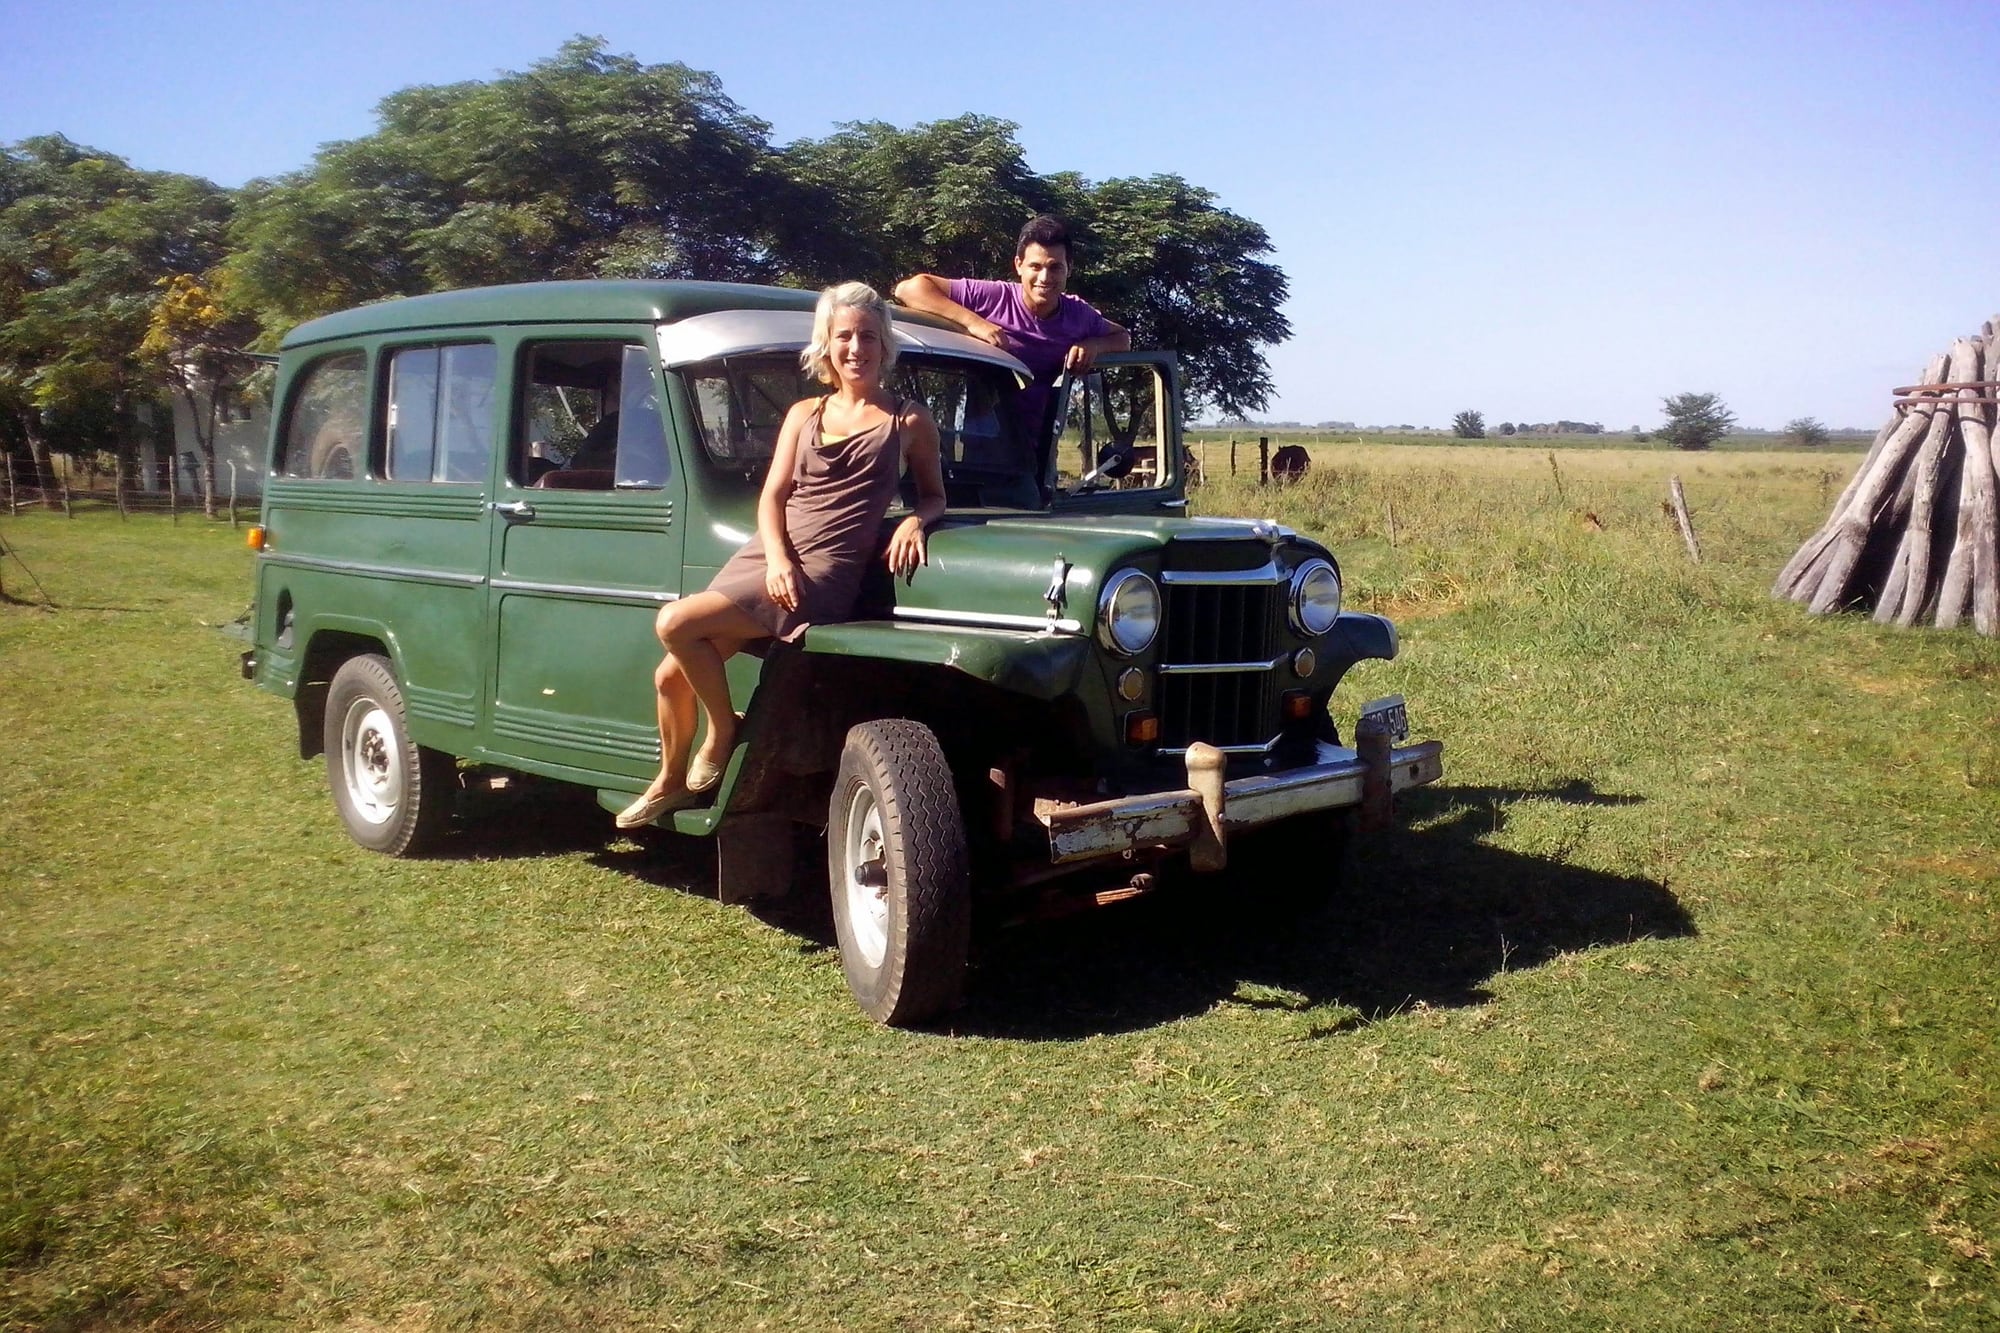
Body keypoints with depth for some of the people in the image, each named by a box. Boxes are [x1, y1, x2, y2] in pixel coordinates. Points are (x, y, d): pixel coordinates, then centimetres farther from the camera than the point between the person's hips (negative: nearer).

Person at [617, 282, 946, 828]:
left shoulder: (909, 420, 6)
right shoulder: (804, 414, 15)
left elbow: (934, 496, 13)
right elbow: (772, 495, 8)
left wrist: (915, 520, -11)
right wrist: (777, 558, -11)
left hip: (823, 573, -5)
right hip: (763, 556, 5)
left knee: (676, 623, -23)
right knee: (671, 675, 3)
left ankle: (724, 731, -1)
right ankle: (670, 781, 28)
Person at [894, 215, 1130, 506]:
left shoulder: (1079, 315, 2)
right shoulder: (992, 296, -13)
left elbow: (1123, 338, 19)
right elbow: (909, 288, -17)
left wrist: (1094, 345, -6)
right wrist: (973, 322, -28)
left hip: (1022, 452, 5)